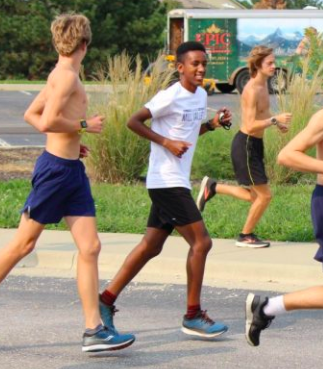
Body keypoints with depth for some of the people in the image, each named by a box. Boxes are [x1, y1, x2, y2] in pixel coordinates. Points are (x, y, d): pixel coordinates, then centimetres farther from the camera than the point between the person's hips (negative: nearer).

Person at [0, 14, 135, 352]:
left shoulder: (61, 76, 14)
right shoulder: (66, 76, -14)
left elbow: (31, 115, 23)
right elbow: (47, 121, -24)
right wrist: (84, 126, -12)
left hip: (72, 171, 9)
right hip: (56, 168, -9)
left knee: (90, 247, 1)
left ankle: (94, 330, -2)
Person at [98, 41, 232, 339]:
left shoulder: (201, 95, 13)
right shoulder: (171, 96, -14)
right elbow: (134, 122, -14)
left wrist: (213, 124, 7)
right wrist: (167, 142, -20)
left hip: (175, 183, 9)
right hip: (167, 181, -9)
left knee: (151, 246, 11)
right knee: (201, 242, -10)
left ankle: (107, 300, 16)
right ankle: (193, 316, -2)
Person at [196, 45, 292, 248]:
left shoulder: (263, 84, 7)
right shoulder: (252, 90, -22)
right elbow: (250, 125, -26)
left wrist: (277, 122, 11)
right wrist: (275, 120, -23)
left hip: (255, 144, 9)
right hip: (245, 145, -9)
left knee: (254, 196, 17)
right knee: (265, 195, -2)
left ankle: (212, 186, 28)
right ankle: (246, 237, 14)